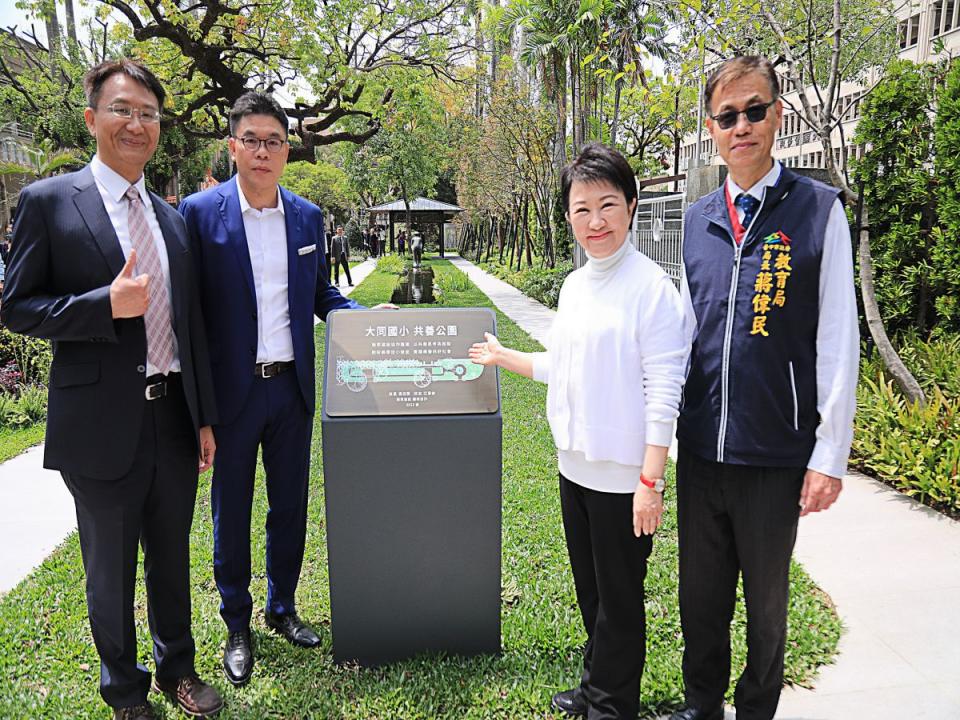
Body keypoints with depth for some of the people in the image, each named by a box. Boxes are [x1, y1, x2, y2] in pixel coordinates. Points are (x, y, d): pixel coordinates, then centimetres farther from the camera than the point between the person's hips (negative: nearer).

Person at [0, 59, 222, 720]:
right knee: (111, 569, 13)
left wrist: (206, 417, 10)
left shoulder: (172, 218, 9)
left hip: (174, 417, 4)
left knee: (172, 558, 19)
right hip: (103, 424, -4)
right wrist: (107, 304, -22)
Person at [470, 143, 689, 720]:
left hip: (622, 474, -7)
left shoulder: (651, 287, -15)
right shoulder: (574, 286, 8)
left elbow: (664, 390, -17)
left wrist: (650, 480, -19)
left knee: (619, 597, 9)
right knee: (590, 589, 21)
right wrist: (503, 358, 25)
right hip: (576, 466, 7)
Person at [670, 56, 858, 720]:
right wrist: (669, 428, 12)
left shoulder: (818, 210, -6)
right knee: (701, 595, 18)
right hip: (700, 446, 4)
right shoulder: (698, 219, 7)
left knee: (766, 601, 15)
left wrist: (830, 455, -9)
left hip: (776, 453, -4)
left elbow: (839, 342, -7)